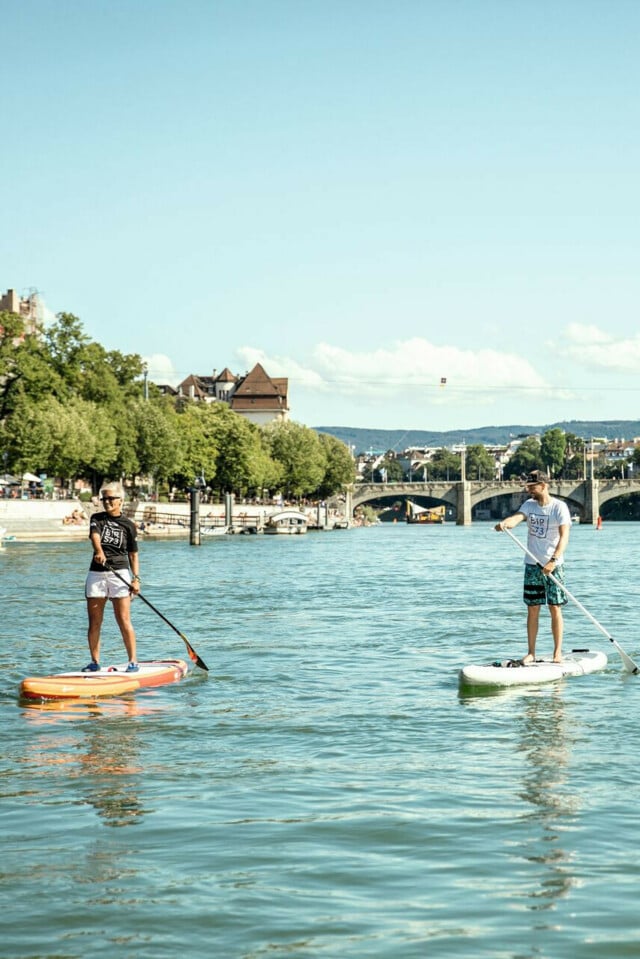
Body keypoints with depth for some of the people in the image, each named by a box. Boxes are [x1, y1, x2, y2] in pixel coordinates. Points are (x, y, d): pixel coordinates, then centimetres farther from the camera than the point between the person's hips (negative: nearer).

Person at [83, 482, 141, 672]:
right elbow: (95, 536, -14)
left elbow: (133, 555, 8)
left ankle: (133, 661, 1)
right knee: (94, 622, 4)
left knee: (124, 621, -6)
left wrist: (136, 578, -5)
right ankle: (95, 662, 13)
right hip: (96, 574, 2)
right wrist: (99, 552, -35)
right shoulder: (97, 519, 8)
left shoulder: (128, 525, 7)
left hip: (120, 574, -2)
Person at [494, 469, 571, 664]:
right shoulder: (529, 505, 5)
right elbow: (517, 517, -15)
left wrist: (553, 560, -31)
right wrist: (504, 523, -39)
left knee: (555, 609, -1)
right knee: (532, 609, 5)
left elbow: (564, 536, -19)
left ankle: (558, 652, 6)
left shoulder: (559, 507, -9)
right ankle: (531, 653, 9)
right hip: (532, 565, 4)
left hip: (553, 565, -4)